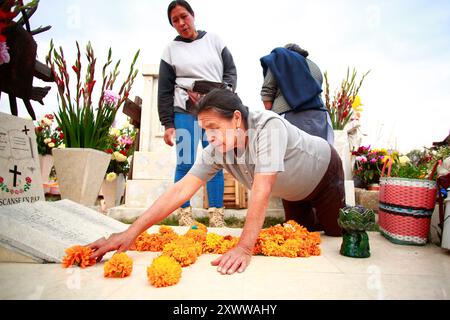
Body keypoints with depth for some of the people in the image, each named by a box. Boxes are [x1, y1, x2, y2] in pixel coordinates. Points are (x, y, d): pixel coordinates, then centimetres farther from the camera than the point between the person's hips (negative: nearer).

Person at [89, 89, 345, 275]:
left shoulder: (268, 126, -44)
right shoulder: (216, 150, -27)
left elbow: (262, 191, -48)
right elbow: (182, 190, -32)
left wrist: (244, 248, -49)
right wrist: (131, 233, -37)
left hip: (326, 172, -4)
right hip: (294, 192, 4)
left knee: (337, 233, 8)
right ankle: (314, 220, 46)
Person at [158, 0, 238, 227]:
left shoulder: (214, 40, 15)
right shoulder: (171, 50, 11)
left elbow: (231, 71, 11)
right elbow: (165, 91, 6)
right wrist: (167, 124, -3)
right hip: (185, 112, -1)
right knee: (185, 163, -8)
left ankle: (216, 217, 0)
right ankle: (185, 215, -1)